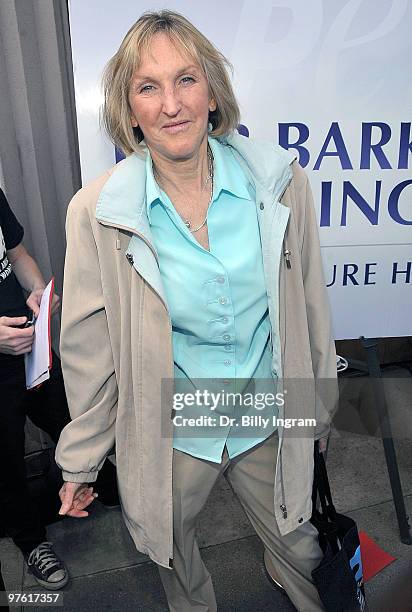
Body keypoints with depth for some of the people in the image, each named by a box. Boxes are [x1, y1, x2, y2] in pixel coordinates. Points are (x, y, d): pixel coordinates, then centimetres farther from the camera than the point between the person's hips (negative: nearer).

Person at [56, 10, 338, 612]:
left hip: (269, 422, 1)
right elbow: (88, 348, -8)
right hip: (169, 432, 0)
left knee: (302, 550, 26)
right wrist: (81, 462, 2)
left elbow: (310, 307, 0)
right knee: (175, 562, 27)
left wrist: (318, 404, 10)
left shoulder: (280, 182, -12)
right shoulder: (97, 212, -16)